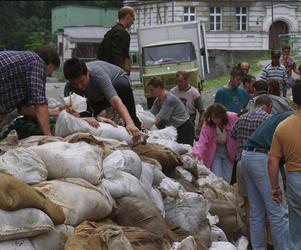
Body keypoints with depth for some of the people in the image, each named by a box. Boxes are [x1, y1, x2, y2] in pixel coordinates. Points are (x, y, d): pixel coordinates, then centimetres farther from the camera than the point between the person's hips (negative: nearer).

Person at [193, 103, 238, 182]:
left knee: (227, 179, -1)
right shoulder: (207, 124, -21)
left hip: (229, 151, 1)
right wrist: (197, 155, -44)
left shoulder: (233, 118, -20)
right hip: (214, 151, -1)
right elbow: (202, 141, -29)